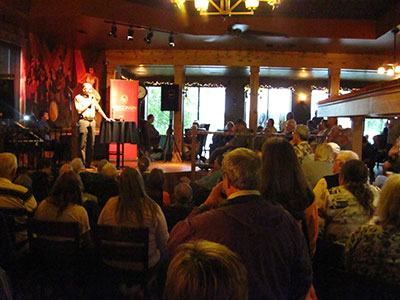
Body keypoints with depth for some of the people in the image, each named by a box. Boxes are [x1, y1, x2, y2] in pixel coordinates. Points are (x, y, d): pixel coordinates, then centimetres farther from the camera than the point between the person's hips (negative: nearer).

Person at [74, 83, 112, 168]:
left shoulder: (92, 97, 18)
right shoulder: (78, 98, 1)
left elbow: (98, 108, 21)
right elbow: (79, 111, -8)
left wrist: (106, 118, 16)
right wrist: (88, 103, -4)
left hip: (92, 121, 5)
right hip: (83, 121, -5)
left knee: (91, 144, 4)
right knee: (83, 144, -6)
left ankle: (88, 163, 11)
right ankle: (82, 163, -3)